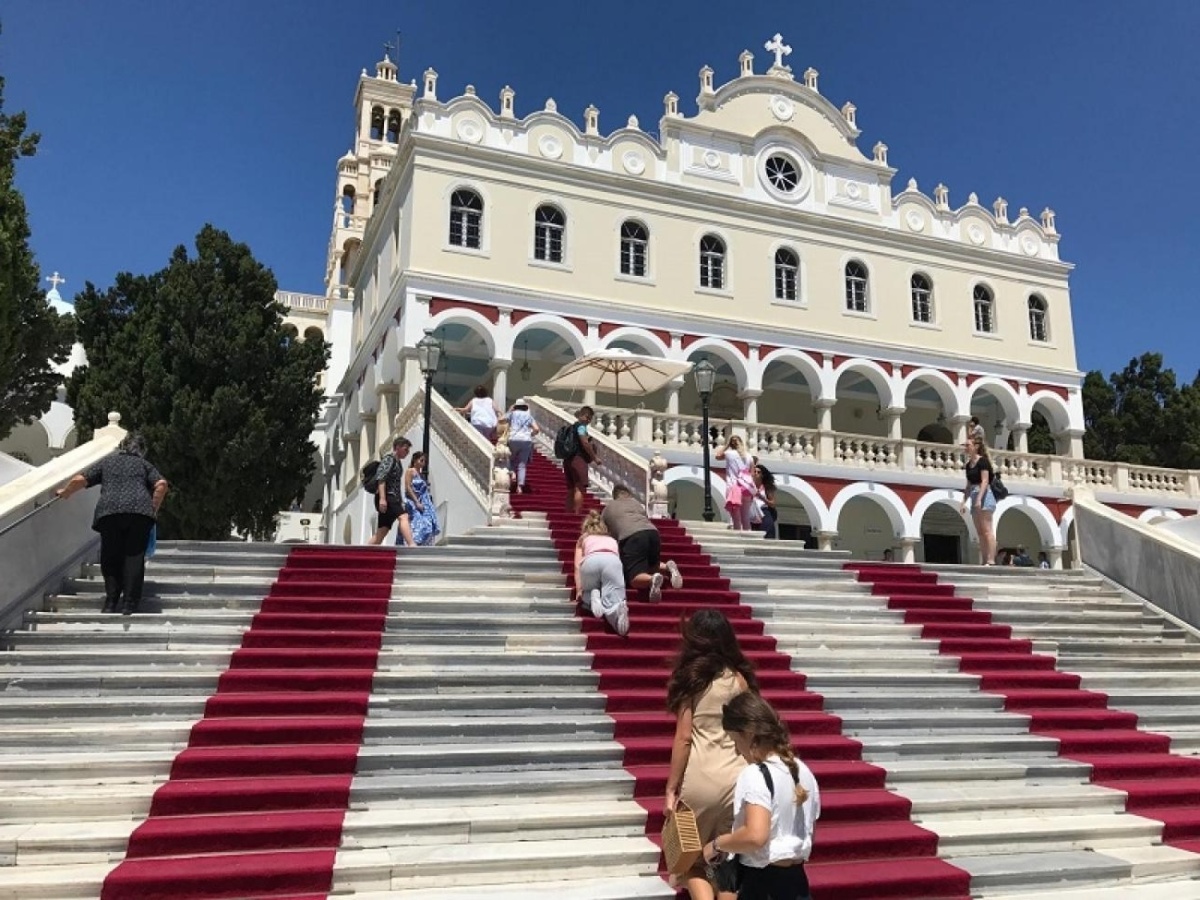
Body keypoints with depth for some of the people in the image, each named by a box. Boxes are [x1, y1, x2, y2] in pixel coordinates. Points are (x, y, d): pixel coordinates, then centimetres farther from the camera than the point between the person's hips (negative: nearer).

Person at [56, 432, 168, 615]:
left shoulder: (106, 462, 25)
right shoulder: (145, 465, 23)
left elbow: (79, 480, 16)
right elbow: (161, 484, 4)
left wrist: (64, 493, 34)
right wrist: (153, 510, 11)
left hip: (109, 510, 1)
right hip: (140, 510, -1)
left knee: (110, 558, 10)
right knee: (134, 557, 0)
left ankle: (111, 604, 4)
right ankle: (129, 606, -4)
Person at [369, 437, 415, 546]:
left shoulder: (398, 463, 25)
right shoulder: (389, 459, -3)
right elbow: (381, 479, -15)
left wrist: (401, 502, 24)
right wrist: (382, 498, -25)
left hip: (393, 498, 10)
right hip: (386, 497, -10)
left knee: (381, 533, 6)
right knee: (403, 516, -28)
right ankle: (411, 545, -44)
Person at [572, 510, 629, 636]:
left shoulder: (583, 539, 37)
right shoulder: (612, 540, 43)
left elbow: (578, 566, 27)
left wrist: (579, 590, 21)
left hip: (591, 561, 0)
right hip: (612, 560, 0)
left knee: (587, 595, 24)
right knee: (611, 599, -7)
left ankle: (593, 597, -12)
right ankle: (617, 609, -44)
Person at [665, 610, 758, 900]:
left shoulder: (691, 677, -4)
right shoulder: (740, 678, 6)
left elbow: (683, 738, -7)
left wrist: (671, 788, -1)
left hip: (700, 777, -3)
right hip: (737, 778, 3)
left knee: (692, 857, 14)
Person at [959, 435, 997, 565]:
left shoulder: (983, 461, -7)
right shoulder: (969, 464, 15)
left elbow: (985, 481, -15)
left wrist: (979, 498, -23)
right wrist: (964, 502, 12)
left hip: (984, 496, -8)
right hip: (974, 497, 8)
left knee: (987, 530, -11)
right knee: (980, 532, 6)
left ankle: (991, 561, -12)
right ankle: (983, 561, 7)